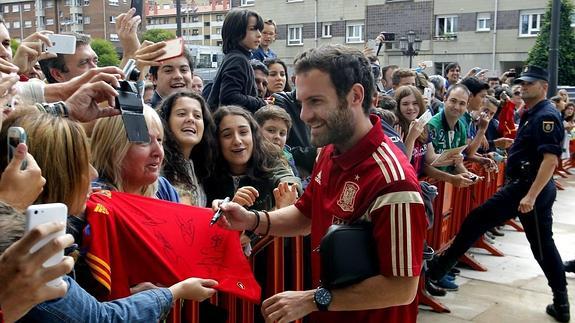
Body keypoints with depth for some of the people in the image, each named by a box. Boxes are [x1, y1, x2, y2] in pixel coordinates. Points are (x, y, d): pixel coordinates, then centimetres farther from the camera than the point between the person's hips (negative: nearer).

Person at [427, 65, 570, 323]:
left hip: (527, 186, -11)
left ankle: (438, 268, 0)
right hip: (533, 187, 11)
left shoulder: (546, 116, -15)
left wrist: (531, 195, -29)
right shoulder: (532, 114, 15)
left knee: (476, 221, -8)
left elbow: (551, 159, -24)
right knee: (543, 244, 14)